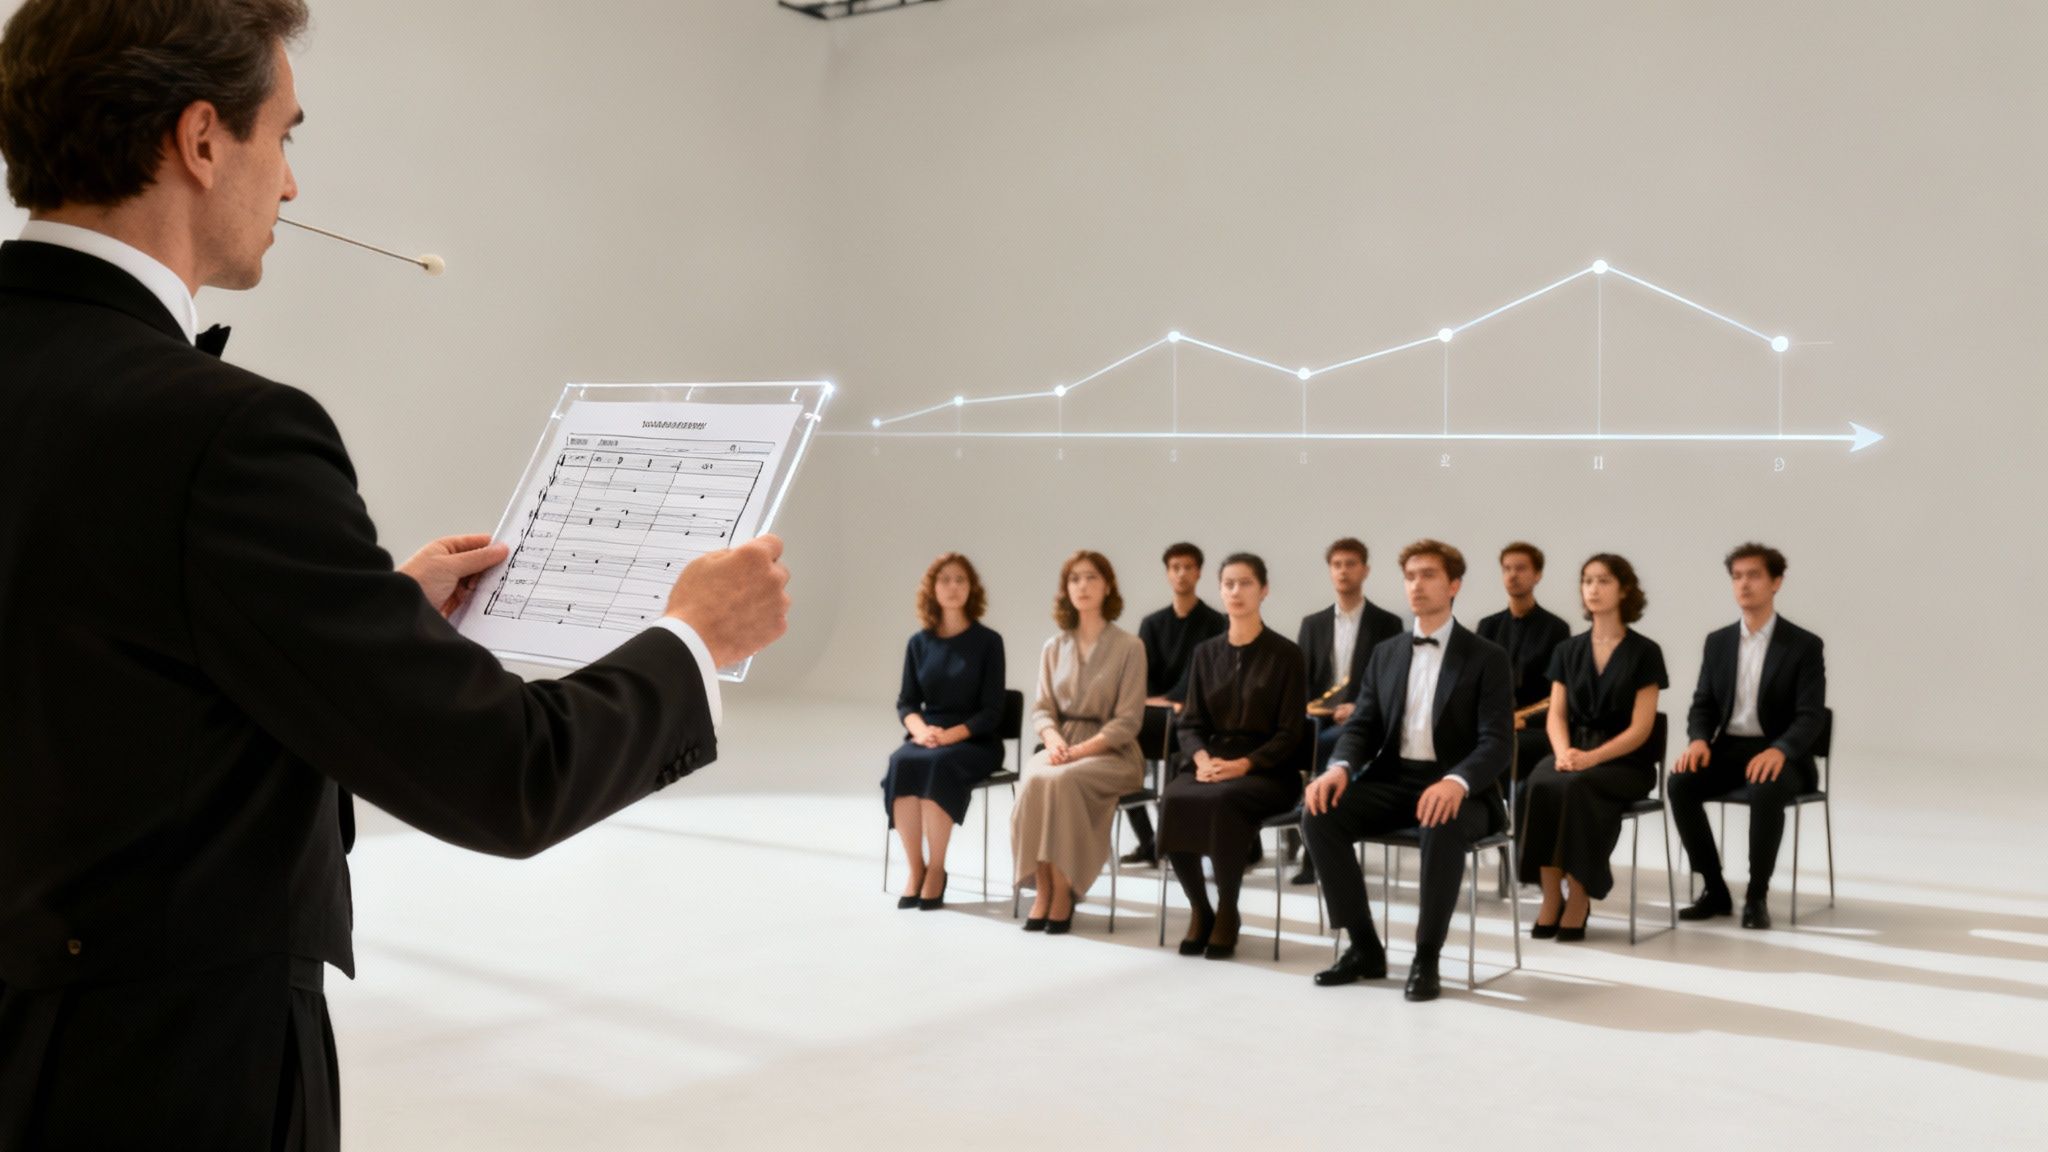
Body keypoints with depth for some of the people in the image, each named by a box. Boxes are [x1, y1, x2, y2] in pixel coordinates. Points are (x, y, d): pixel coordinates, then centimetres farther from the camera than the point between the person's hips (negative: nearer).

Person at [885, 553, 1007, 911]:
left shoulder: (988, 642, -2)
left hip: (976, 741, -3)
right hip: (927, 737, 3)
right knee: (901, 763, -31)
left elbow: (991, 711, -6)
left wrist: (951, 735, -21)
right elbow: (905, 702, 7)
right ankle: (915, 869, -24)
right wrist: (920, 729, -15)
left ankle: (936, 870, -24)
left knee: (938, 765, -35)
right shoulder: (919, 643, 8)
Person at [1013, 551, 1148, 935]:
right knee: (1033, 781, -31)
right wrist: (1053, 740, -13)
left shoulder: (1129, 647, -1)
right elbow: (1042, 709, 10)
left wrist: (1082, 750, -18)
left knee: (1062, 782, -34)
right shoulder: (1054, 648, 12)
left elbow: (1128, 720, -7)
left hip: (1111, 753, -3)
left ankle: (1064, 893, -22)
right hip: (1062, 747, 3)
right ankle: (1042, 889, -22)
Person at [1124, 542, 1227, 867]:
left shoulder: (1215, 624, 4)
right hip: (1155, 714, 4)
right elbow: (1143, 672, 6)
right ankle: (1146, 841, -19)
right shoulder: (1152, 624, 17)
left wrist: (1170, 701, -19)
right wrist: (1152, 701, -14)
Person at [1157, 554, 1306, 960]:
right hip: (1210, 762, 4)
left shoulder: (1284, 654, 0)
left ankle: (1227, 913, -16)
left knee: (1222, 802, -36)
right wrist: (1201, 758, -13)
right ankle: (1199, 909, -9)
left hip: (1267, 770, -4)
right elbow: (1191, 722, 9)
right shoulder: (1206, 653, 13)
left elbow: (1289, 734, -5)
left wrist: (1244, 764, -20)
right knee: (1173, 800, -30)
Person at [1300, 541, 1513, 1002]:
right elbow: (1362, 726, 9)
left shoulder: (1487, 658, -2)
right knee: (1318, 813, -22)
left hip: (1456, 788, -5)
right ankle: (1364, 947, -10)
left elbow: (1497, 743, -12)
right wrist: (1340, 768, -16)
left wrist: (1455, 782, -34)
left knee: (1443, 827, -39)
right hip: (1392, 778, 5)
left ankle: (1426, 957, -21)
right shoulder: (1386, 653, 13)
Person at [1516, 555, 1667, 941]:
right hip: (1574, 752, 3)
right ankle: (1551, 896, -23)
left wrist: (1592, 757, -22)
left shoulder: (1644, 652, -1)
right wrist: (1563, 752, -16)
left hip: (1625, 761, -3)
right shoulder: (1568, 651, 13)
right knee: (1538, 786, -31)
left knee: (1575, 788, -35)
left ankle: (1579, 899, -23)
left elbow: (1640, 728, -8)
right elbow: (1556, 715, 6)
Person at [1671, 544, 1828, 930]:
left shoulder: (1805, 645, -2)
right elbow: (1702, 705, 9)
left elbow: (1811, 717, -11)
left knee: (1766, 790, -38)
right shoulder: (1718, 642, 11)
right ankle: (1715, 890, -14)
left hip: (1780, 756, -4)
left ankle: (1757, 895, -20)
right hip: (1728, 749, 4)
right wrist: (1699, 740, -14)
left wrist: (1779, 750, -31)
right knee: (1680, 782, -27)